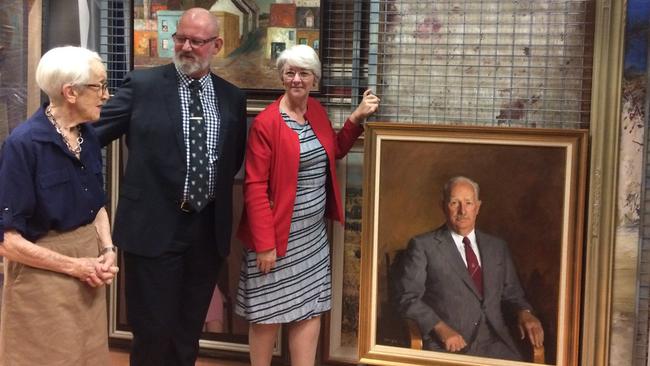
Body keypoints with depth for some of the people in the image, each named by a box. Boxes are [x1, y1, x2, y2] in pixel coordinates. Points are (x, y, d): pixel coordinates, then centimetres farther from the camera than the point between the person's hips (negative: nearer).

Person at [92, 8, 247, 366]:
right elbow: (93, 131, -7)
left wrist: (216, 199, 8)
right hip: (154, 226, -4)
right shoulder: (142, 84, -4)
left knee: (189, 329, 17)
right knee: (154, 329, 3)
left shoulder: (232, 97, 8)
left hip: (209, 229, 4)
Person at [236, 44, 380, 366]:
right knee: (268, 315, 6)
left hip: (313, 234, 7)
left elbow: (334, 152, 22)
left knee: (310, 310, 11)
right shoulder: (266, 122, -16)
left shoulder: (317, 111, 6)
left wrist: (356, 118, 7)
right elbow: (255, 188, -17)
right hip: (278, 235, -7)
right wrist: (264, 242, -19)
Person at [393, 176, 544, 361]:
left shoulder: (497, 247, 18)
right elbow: (408, 297, -1)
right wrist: (440, 328, -14)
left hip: (495, 344, 4)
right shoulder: (423, 246, 4)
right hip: (447, 346, -4)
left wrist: (524, 313, 0)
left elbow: (511, 293, 21)